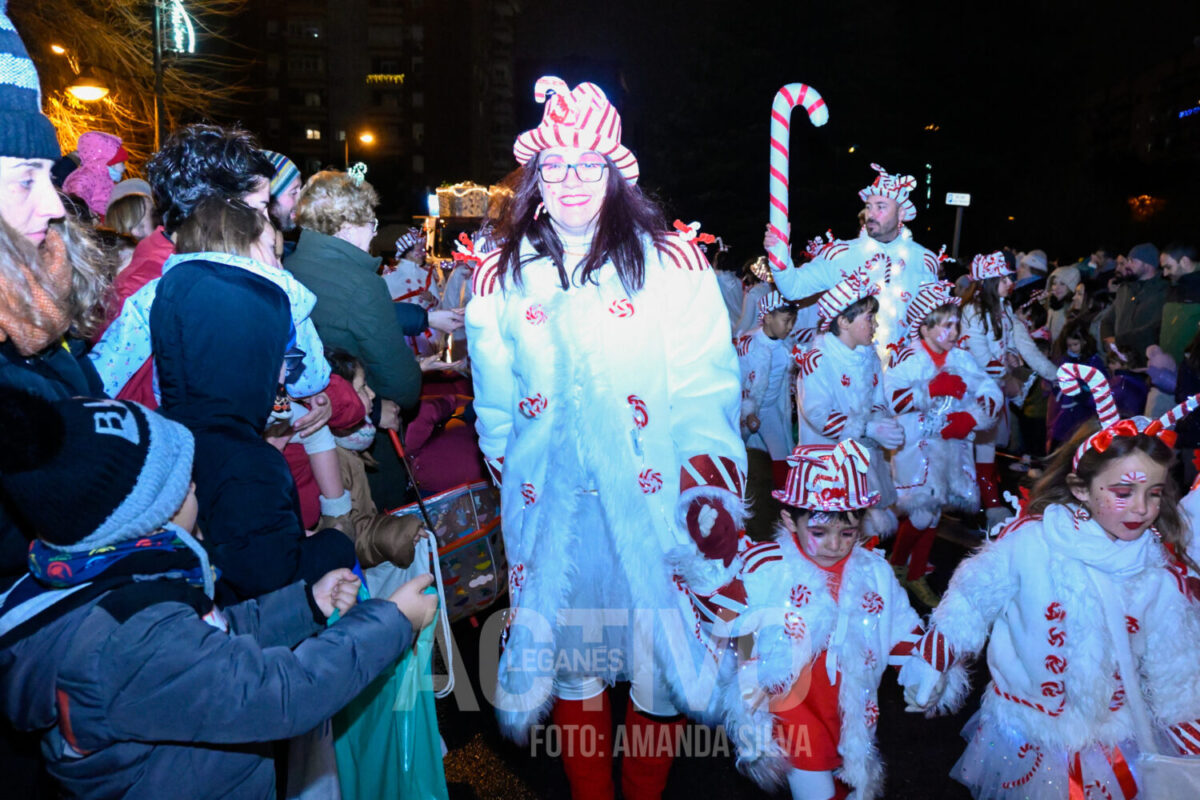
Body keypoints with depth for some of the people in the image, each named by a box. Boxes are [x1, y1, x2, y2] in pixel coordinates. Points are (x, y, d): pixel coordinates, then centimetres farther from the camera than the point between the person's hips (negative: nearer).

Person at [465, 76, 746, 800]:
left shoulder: (671, 261, -2)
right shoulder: (499, 279, 7)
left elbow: (707, 389, -6)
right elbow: (495, 406, 13)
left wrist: (711, 484, -14)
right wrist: (515, 481, 12)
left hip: (654, 503, -1)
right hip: (549, 510, 2)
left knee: (659, 661, 10)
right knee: (570, 662, 13)